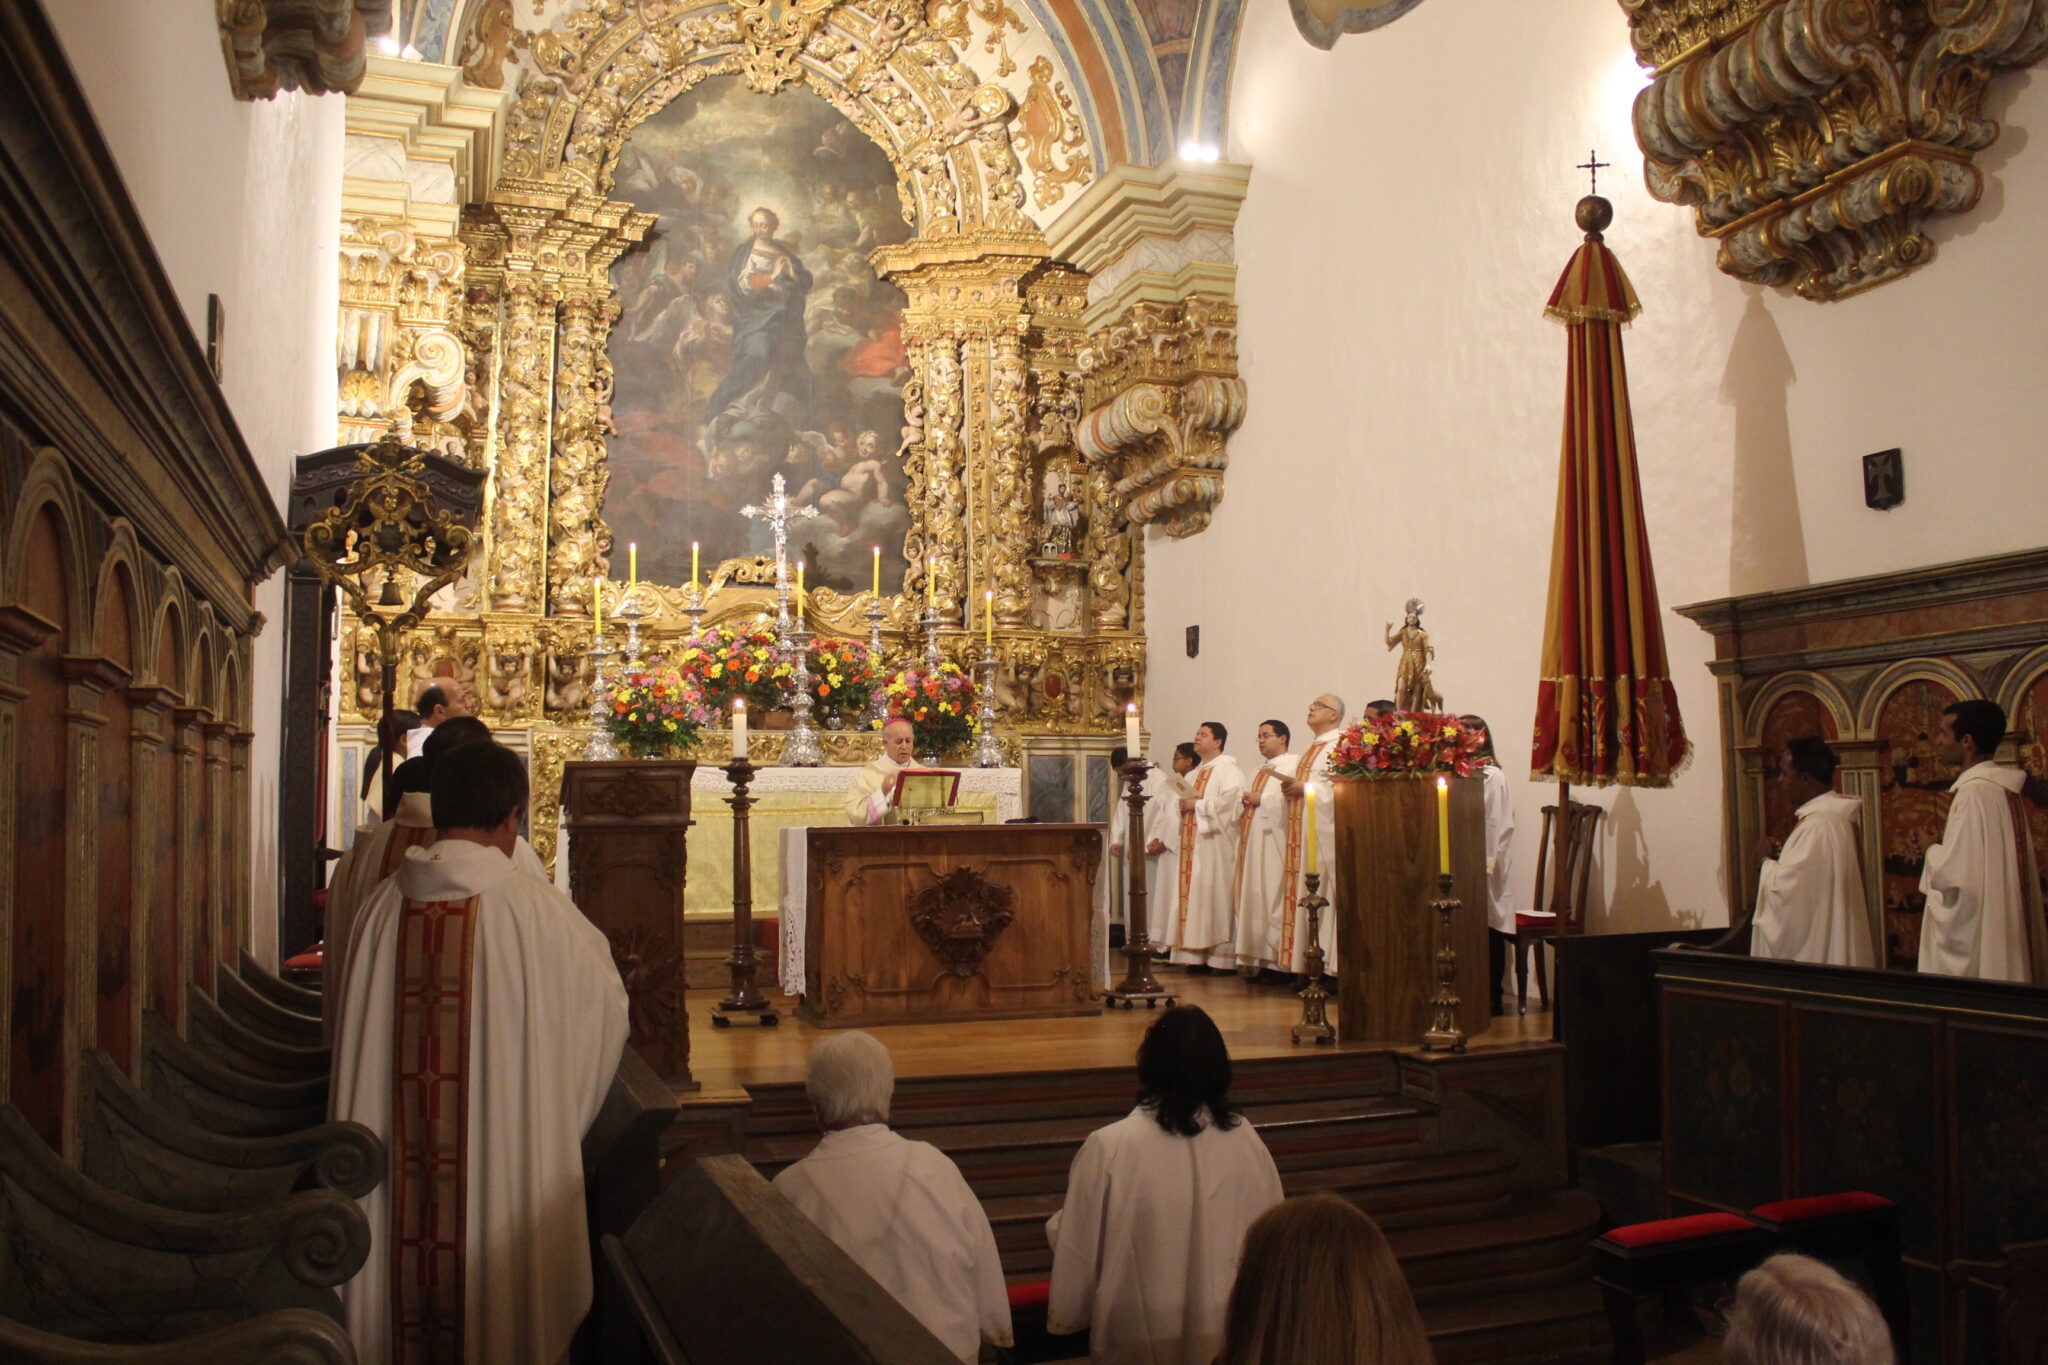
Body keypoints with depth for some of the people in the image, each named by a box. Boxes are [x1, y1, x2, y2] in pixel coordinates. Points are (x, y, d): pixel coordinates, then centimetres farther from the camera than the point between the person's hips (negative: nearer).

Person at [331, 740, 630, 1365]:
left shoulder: (386, 903, -3)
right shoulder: (534, 906, -14)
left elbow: (358, 1033, 7)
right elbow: (606, 997, -1)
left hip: (393, 1150, 4)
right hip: (505, 1150, -4)